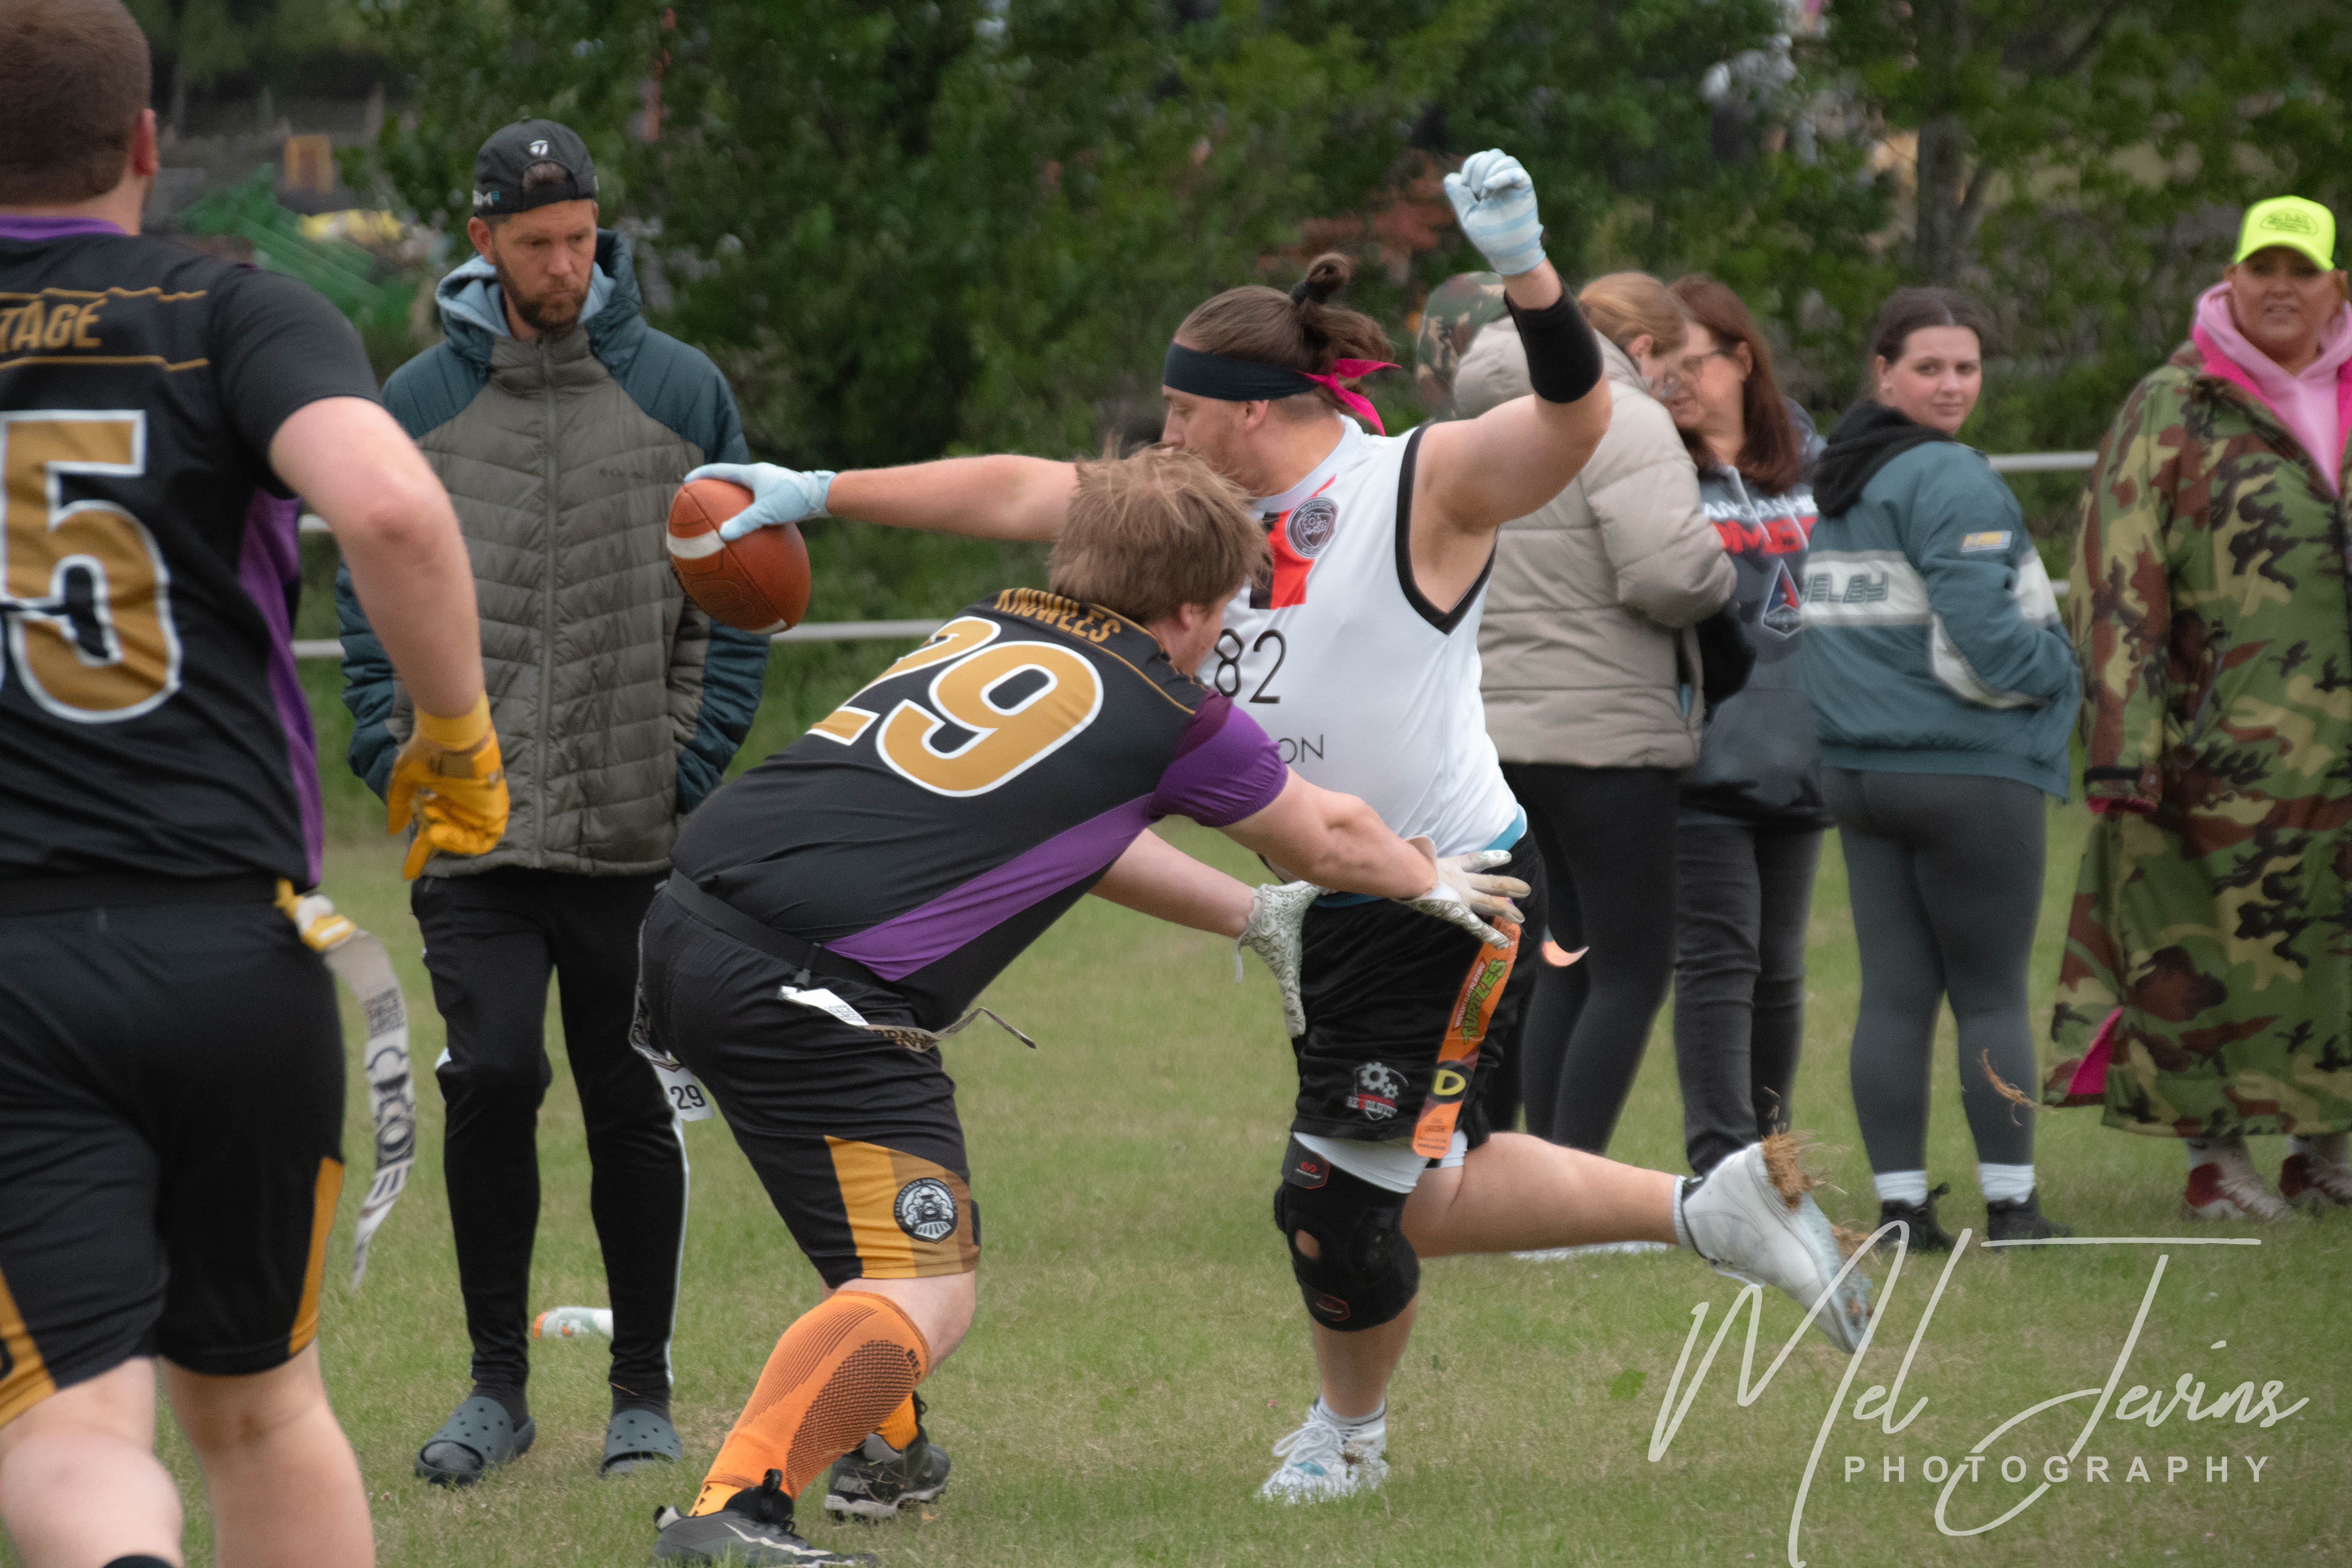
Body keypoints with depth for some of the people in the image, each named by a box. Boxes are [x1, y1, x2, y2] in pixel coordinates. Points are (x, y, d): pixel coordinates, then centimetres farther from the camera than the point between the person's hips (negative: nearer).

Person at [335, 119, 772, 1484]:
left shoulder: (681, 392, 5)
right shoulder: (419, 403, 6)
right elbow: (370, 592, 11)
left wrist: (696, 760, -3)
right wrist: (396, 755, -1)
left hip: (636, 836, 0)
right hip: (471, 830, 0)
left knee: (633, 1107, 5)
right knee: (493, 1074, -12)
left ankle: (646, 1391, 17)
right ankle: (499, 1384, 2)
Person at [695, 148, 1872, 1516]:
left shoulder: (1424, 485, -13)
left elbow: (1574, 416, -28)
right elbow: (1018, 494, 12)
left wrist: (1526, 266, -46)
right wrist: (818, 492, 9)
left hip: (1452, 906, -8)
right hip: (1337, 909, 8)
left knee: (1340, 1198, -3)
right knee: (1410, 1195, 12)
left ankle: (1350, 1430, 26)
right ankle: (1715, 1210, 24)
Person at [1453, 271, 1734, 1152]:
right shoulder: (1625, 422, -12)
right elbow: (1669, 571, -23)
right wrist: (1718, 574, -1)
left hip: (1515, 729, 9)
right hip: (1604, 731, -9)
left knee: (1572, 961, 15)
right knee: (1633, 968, -2)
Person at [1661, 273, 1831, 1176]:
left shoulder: (1805, 460, 13)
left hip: (1794, 753, 5)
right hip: (1704, 754, -5)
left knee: (1778, 966, 11)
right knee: (1718, 961, -9)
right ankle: (1723, 1168, -9)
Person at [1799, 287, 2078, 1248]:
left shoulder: (1834, 488, 13)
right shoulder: (1952, 484, -14)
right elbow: (1980, 639, -19)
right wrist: (2060, 671, -2)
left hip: (1856, 768, 7)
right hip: (1968, 773, -7)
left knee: (1892, 994, 7)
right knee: (1992, 994, 1)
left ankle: (1900, 1203, 6)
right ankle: (2010, 1204, 3)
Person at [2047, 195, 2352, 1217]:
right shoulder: (2172, 413, -1)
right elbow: (2119, 585, -5)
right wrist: (2122, 740, -13)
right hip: (2220, 739, -4)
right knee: (2210, 941, -3)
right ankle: (2213, 1152, 6)